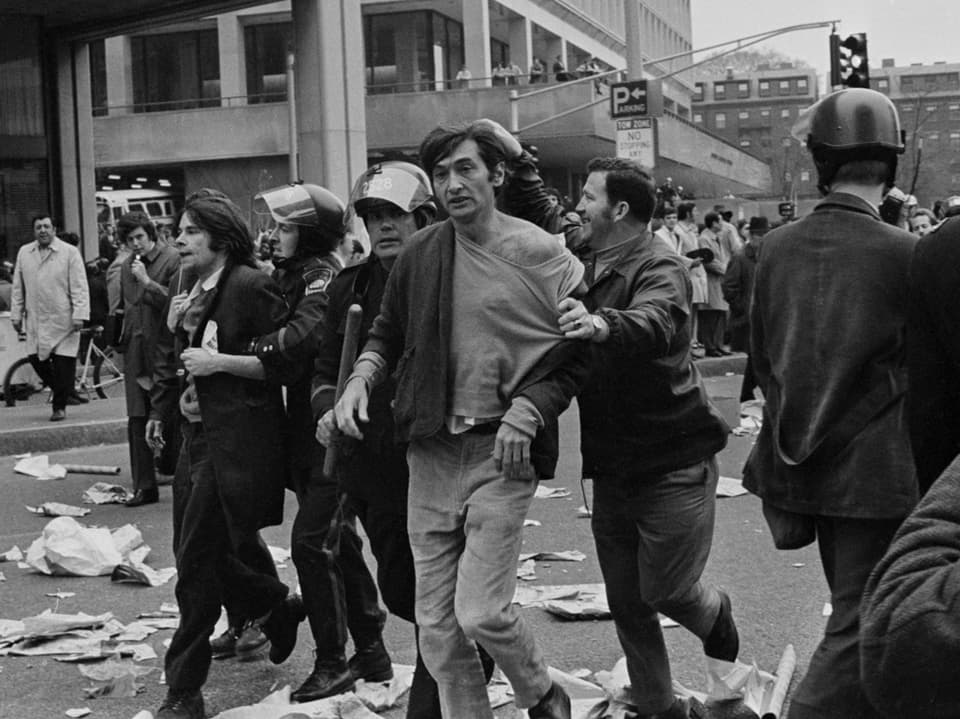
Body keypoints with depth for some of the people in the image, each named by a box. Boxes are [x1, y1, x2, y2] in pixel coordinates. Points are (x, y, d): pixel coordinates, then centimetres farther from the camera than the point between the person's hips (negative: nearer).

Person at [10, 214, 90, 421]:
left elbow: (79, 287, -5)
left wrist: (79, 315, -12)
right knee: (36, 359, 0)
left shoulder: (70, 252, 0)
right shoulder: (24, 253, 11)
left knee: (63, 364, -4)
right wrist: (16, 315, 11)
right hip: (35, 321, 4)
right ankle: (61, 393, 23)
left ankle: (59, 406, 8)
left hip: (63, 320, -4)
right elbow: (18, 288, 15)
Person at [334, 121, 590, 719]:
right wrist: (362, 377, -1)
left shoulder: (541, 255, -6)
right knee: (437, 626, 8)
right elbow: (388, 333, 19)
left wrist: (528, 410, -17)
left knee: (481, 613, -10)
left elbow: (578, 353, -4)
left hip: (502, 452, -4)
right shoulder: (420, 255, 6)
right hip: (431, 451, 5)